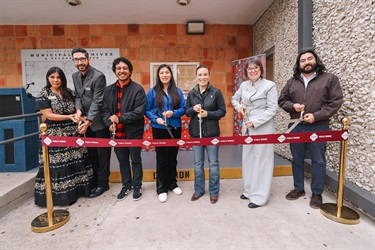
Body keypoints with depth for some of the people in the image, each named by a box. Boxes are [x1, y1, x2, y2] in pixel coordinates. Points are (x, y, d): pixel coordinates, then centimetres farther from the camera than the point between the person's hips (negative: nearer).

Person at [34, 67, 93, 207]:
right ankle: (60, 194, 14)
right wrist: (69, 117, -19)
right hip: (55, 135, -4)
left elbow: (76, 109, 17)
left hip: (72, 133, 4)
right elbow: (49, 115, -10)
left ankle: (76, 189, 22)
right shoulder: (43, 95, -3)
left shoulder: (69, 93, 10)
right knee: (58, 164, 1)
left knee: (75, 161, 8)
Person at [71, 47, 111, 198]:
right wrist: (78, 110, -10)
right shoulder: (75, 76, 9)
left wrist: (88, 121, -22)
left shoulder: (98, 76, -16)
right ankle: (95, 181, 29)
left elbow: (97, 101, -19)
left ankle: (102, 183, 17)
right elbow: (78, 96, 11)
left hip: (99, 121, -7)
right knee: (92, 153, 15)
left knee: (102, 153, 4)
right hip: (86, 121, 7)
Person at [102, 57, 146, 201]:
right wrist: (110, 124, -14)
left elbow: (139, 112, -16)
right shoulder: (109, 90, 8)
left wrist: (120, 119, -20)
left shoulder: (138, 89, -8)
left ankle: (137, 186, 29)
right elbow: (104, 110, 5)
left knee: (135, 160, 11)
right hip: (117, 132, 5)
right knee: (122, 161, 17)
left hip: (134, 132, -4)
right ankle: (126, 185, 35)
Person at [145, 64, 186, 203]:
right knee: (161, 159, 4)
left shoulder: (177, 91, 4)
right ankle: (161, 189, 18)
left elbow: (183, 108, 2)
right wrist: (156, 119, -18)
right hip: (159, 129, -2)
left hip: (175, 128, 2)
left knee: (173, 157, 13)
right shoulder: (152, 92, -1)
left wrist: (173, 113, -16)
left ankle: (172, 184, 31)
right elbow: (147, 110, -1)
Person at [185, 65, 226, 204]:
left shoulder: (216, 92, -3)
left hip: (212, 132, -2)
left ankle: (214, 192, 24)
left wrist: (208, 114, -16)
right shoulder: (191, 93, 5)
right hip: (196, 132, 3)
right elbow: (186, 112, 8)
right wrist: (193, 109, -13)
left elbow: (222, 111, -3)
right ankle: (199, 190, 29)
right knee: (198, 163, 12)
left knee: (213, 163, 7)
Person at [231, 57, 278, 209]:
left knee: (261, 160, -1)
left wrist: (255, 122, -17)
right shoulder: (244, 85, 9)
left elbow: (272, 109, -11)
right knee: (247, 158, 13)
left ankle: (260, 196, 11)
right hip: (247, 127, 6)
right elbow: (234, 99, 25)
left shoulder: (269, 85, -7)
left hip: (263, 127, -6)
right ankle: (249, 190, 30)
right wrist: (240, 107, 3)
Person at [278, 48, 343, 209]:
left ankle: (317, 193, 21)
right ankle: (298, 188, 28)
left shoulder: (329, 79, 1)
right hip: (296, 126, 3)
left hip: (318, 127, -3)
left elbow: (335, 102, -5)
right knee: (297, 159, 12)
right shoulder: (292, 81, 10)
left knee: (318, 161, 5)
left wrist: (316, 116, -16)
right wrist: (292, 106, -9)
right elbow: (282, 99, 13)